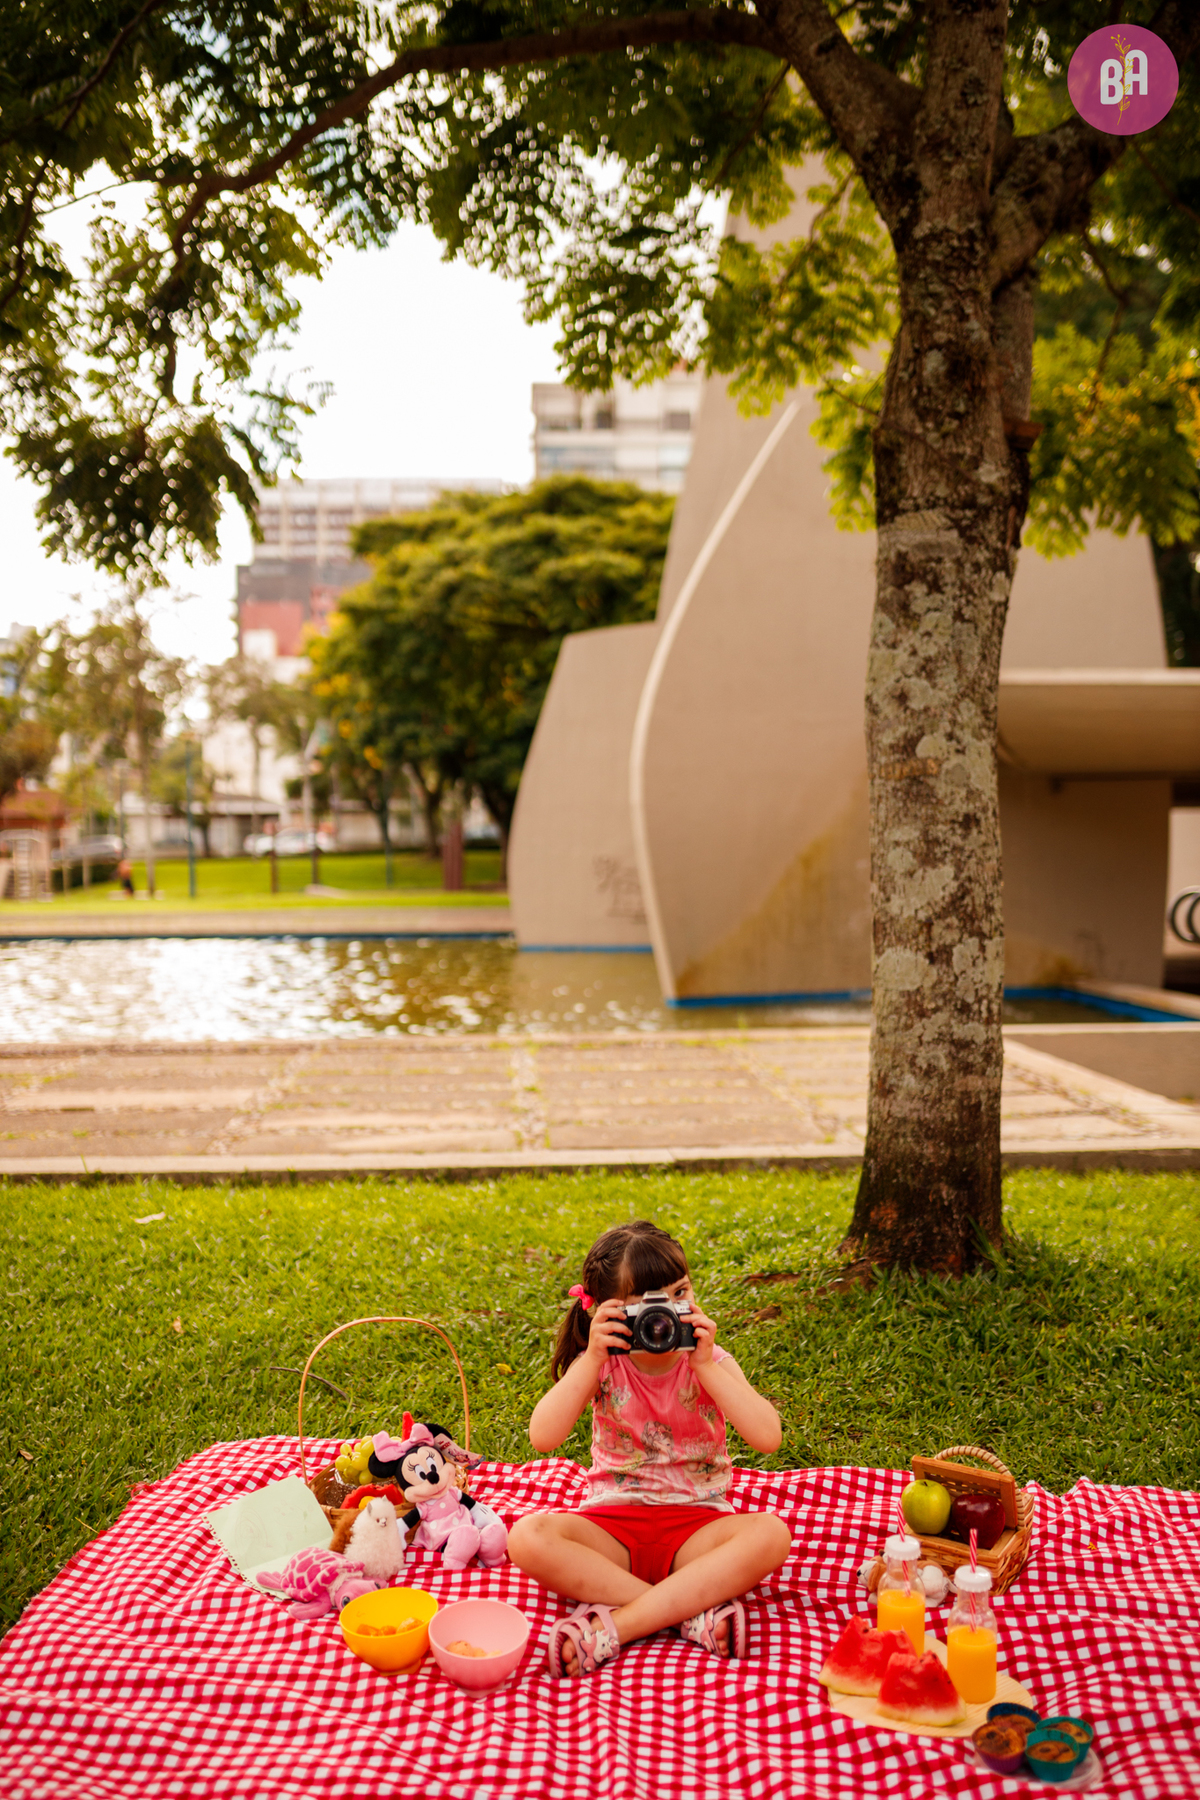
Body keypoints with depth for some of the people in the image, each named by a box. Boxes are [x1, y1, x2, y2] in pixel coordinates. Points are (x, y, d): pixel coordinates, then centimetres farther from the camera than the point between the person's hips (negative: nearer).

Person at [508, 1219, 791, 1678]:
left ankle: (611, 1627, -31)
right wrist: (592, 1361, -23)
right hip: (613, 1525, 0)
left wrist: (706, 1365, -20)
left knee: (771, 1534, -31)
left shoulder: (710, 1361, -2)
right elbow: (543, 1437, -17)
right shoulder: (603, 1364, -2)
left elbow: (768, 1437, -17)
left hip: (695, 1523, 0)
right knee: (529, 1537, -29)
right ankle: (694, 1612, -28)